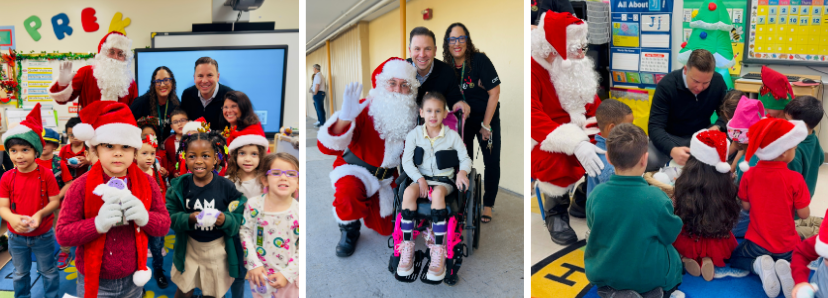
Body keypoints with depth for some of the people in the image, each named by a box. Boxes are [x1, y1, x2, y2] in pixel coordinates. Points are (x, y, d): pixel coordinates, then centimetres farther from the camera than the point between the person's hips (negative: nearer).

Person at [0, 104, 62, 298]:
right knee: (20, 273, 21)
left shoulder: (46, 174, -15)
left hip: (43, 235, -2)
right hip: (17, 237, 2)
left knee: (48, 271, 15)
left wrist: (40, 214, -30)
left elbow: (55, 201, -12)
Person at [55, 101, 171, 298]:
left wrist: (145, 217, -22)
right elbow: (62, 235, -11)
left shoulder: (146, 182, -2)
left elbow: (164, 225, -1)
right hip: (95, 282, -2)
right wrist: (97, 224, -28)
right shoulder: (82, 186, -10)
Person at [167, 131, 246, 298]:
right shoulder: (180, 185, -8)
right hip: (189, 247, 1)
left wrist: (225, 220, -32)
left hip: (218, 248, -1)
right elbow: (171, 216, -9)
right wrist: (189, 219, -28)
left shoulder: (226, 187, -14)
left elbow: (239, 219, -11)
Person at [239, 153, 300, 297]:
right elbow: (245, 232, -4)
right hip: (260, 272, 1)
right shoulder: (254, 204, -11)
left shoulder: (299, 211, -13)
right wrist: (253, 264, -9)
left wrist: (287, 273, -12)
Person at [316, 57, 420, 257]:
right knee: (348, 190, -39)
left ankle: (368, 202, 38)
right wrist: (344, 119, -53)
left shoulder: (411, 115, -9)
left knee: (385, 229, 5)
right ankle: (349, 230, -5)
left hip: (388, 178, 5)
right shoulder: (363, 111, -25)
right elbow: (327, 147, -35)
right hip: (357, 171, -5)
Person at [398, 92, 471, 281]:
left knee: (437, 193, -38)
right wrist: (420, 179, -17)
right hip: (421, 178, 2)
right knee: (409, 192, -34)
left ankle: (439, 251, -34)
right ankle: (407, 246, -27)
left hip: (444, 180, -1)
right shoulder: (414, 134, 1)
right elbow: (407, 161, -2)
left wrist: (462, 172, -22)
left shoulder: (452, 136, -1)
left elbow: (465, 159, 1)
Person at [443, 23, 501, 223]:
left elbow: (494, 93, -17)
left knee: (492, 162, -1)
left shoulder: (479, 60, -21)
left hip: (487, 117, -3)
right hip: (463, 120, 3)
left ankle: (488, 205, 14)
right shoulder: (447, 67, -9)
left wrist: (486, 125, -14)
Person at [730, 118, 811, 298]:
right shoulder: (795, 179, -19)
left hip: (757, 244, 1)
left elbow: (746, 207, -2)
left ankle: (759, 265, -6)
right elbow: (804, 214, -11)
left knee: (736, 258, 27)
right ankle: (787, 267, -3)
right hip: (788, 247, 0)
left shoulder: (749, 174, -12)